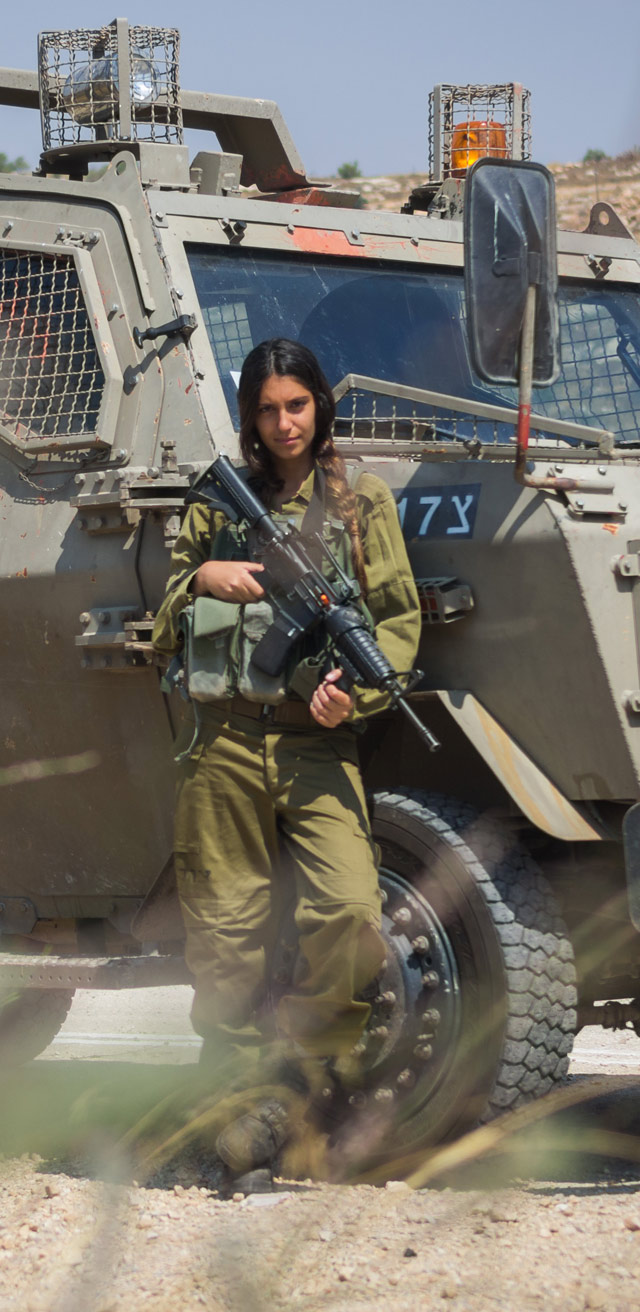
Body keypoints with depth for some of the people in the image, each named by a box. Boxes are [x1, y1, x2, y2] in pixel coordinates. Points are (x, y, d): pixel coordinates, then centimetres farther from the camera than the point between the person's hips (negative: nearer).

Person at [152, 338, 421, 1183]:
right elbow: (164, 629, 18)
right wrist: (201, 579, -4)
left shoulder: (361, 504, 12)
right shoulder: (219, 504, 17)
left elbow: (399, 619, 6)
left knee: (350, 915, -20)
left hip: (318, 743, -2)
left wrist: (355, 688, -13)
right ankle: (247, 1099, 9)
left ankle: (287, 1074, -4)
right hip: (226, 741, 2)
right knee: (225, 937, 0)